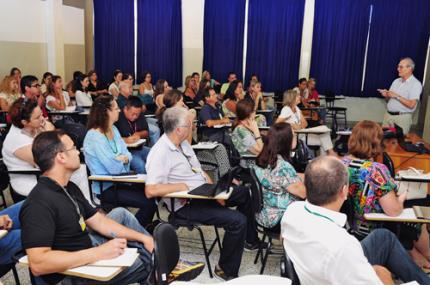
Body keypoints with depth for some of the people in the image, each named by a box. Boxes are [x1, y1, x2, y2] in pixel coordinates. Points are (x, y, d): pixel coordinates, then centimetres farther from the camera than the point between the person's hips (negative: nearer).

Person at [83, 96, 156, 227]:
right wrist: (122, 158, -2)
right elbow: (114, 168, -22)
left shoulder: (113, 129, 8)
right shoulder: (94, 136, -19)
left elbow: (128, 154, 6)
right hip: (106, 187, -8)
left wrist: (124, 158, -17)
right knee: (148, 203, -18)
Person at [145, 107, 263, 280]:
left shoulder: (183, 143, 6)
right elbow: (150, 190, -32)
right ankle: (226, 270, -1)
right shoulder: (160, 153, -23)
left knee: (244, 192, 19)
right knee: (238, 220, -22)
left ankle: (251, 240, 37)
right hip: (186, 204, -10)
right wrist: (182, 186, -24)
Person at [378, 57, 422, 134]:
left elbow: (411, 105, -19)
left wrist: (396, 96, -16)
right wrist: (386, 95, -5)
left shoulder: (416, 84, -8)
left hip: (402, 118, -6)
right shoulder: (396, 81, 12)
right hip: (388, 115, 6)